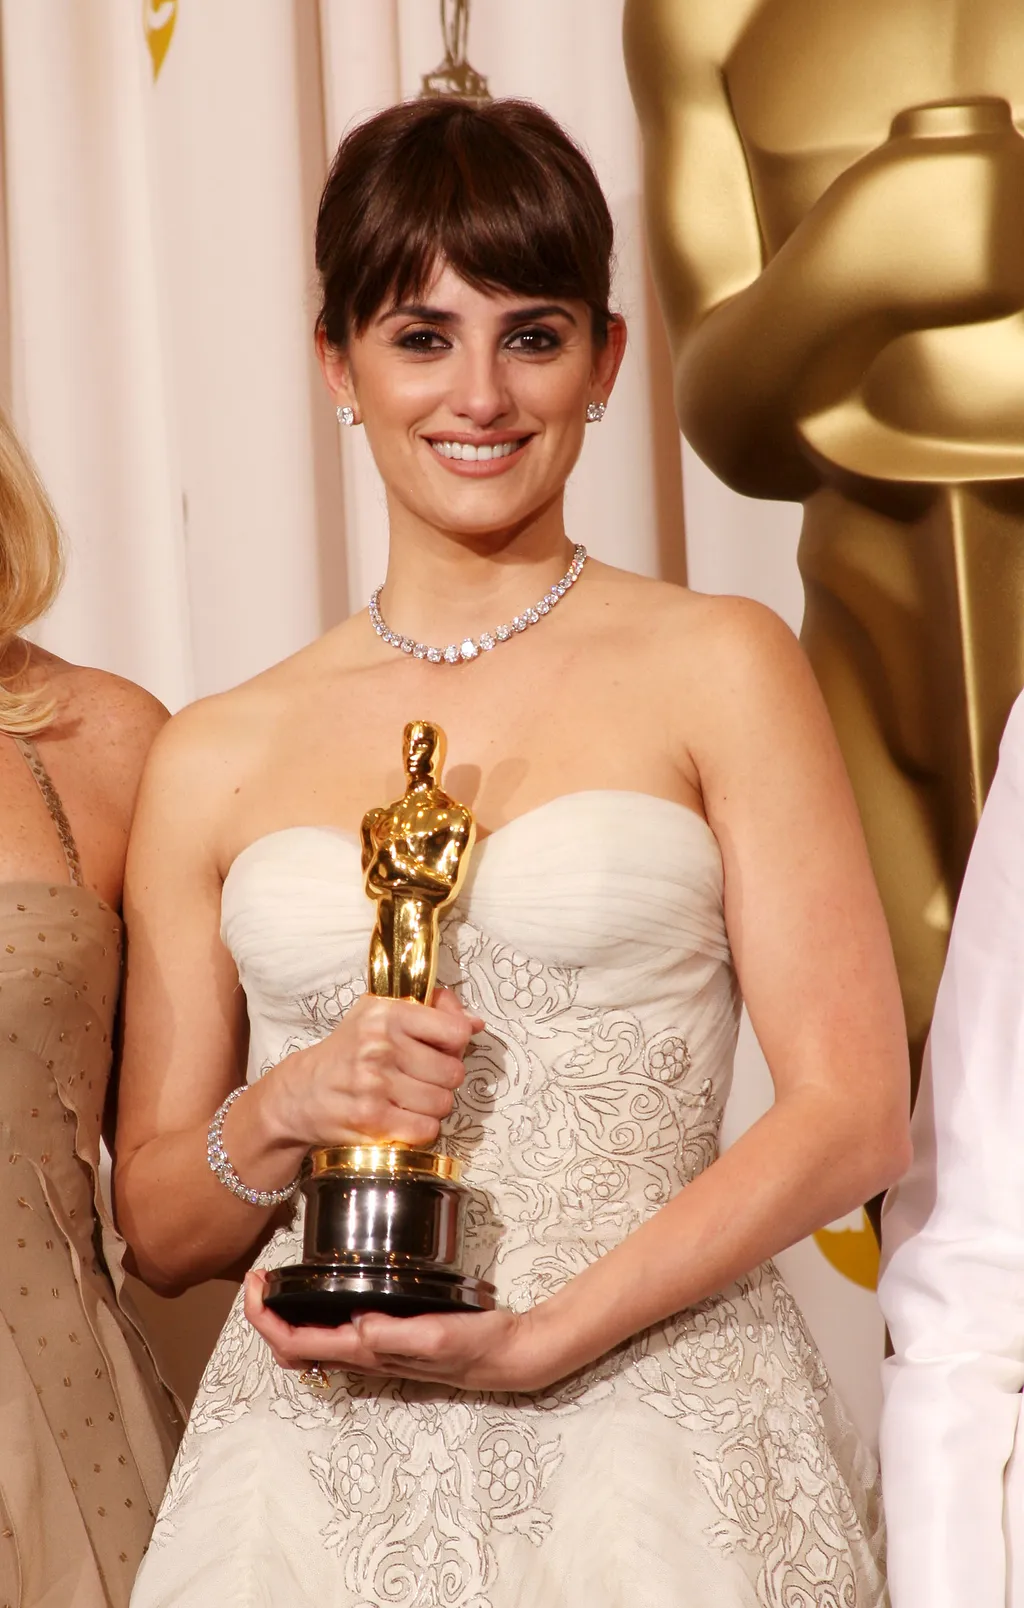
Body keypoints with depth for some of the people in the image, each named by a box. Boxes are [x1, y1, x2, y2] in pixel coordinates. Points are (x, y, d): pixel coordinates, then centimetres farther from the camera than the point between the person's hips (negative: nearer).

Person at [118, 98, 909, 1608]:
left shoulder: (717, 669, 1)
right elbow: (155, 1225, 13)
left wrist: (537, 1338, -12)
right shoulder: (215, 761, 8)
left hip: (660, 1447, -2)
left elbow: (854, 1113, -4)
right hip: (315, 1470, 2)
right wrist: (282, 1118, -7)